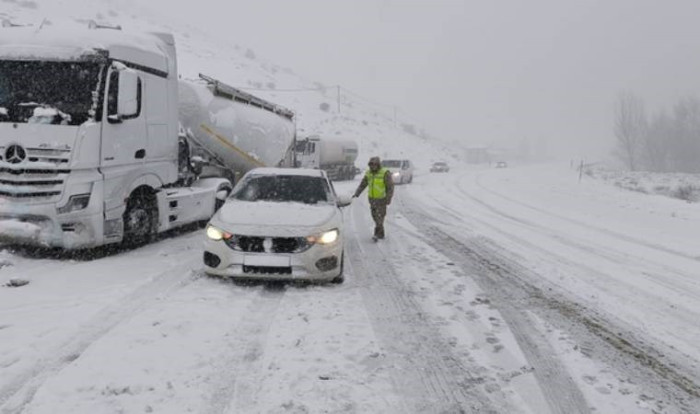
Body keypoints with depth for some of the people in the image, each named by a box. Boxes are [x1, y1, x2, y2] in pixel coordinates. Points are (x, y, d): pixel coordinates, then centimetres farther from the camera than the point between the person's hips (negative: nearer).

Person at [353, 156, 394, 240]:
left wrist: (388, 198, -23)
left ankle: (377, 235, -9)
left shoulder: (385, 173, -15)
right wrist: (356, 194, -10)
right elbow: (362, 185, 4)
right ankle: (381, 234, 21)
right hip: (372, 199, 6)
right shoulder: (369, 173, 2)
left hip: (381, 199, -6)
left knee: (379, 217, -9)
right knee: (375, 217, 9)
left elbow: (390, 187, -15)